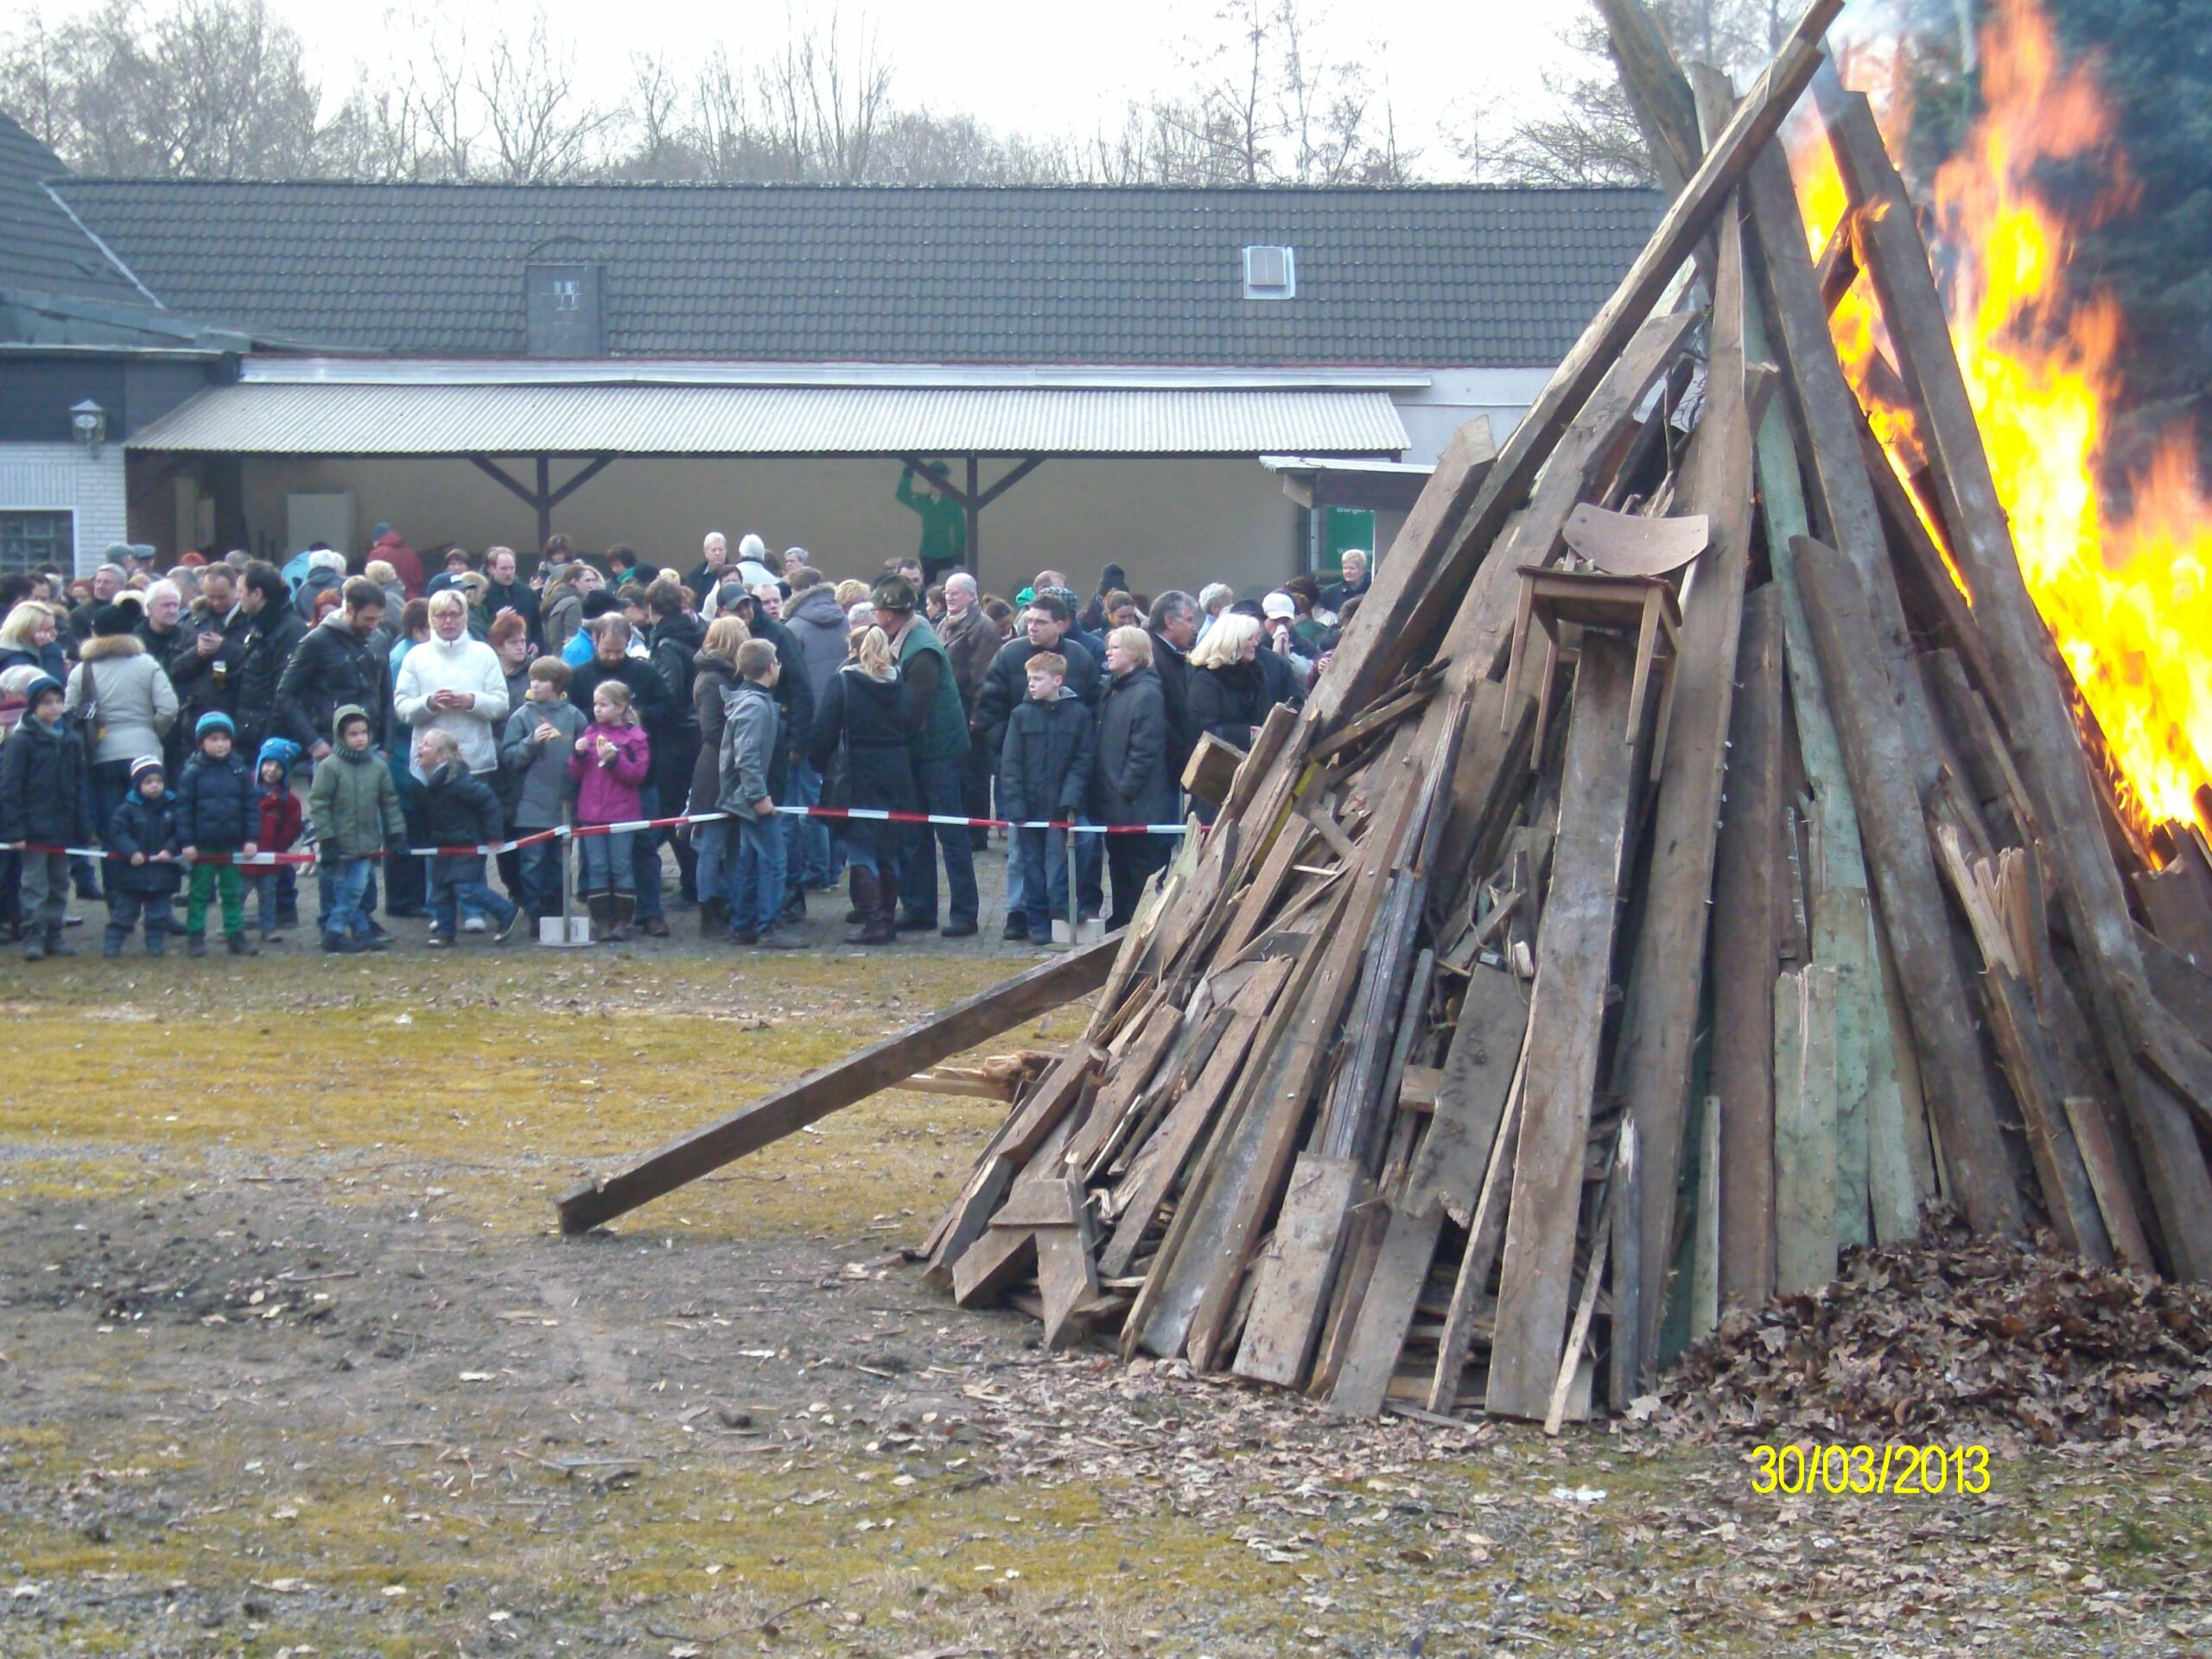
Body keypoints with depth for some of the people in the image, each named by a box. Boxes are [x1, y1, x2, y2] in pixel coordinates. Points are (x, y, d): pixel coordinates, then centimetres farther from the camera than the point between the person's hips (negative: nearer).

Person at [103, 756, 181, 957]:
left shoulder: (172, 807, -1)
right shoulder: (127, 808, -6)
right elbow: (117, 832, -12)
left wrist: (170, 850, -16)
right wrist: (132, 852, -22)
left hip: (163, 871, 1)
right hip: (131, 871, -1)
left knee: (159, 914, 9)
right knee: (124, 911, 5)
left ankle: (155, 944, 19)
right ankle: (112, 944, 9)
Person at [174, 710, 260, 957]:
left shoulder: (240, 771, 2)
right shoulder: (193, 772, -5)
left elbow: (252, 805, 4)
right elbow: (183, 809, -5)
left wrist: (251, 839, -3)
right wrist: (186, 842, -10)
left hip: (232, 846, 2)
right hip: (202, 848, -2)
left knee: (233, 894, 10)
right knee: (199, 894, 6)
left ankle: (236, 937, 16)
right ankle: (195, 938, 12)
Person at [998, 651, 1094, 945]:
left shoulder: (1078, 714, 0)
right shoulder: (1021, 715, 3)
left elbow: (1083, 763, 0)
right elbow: (1010, 765, 2)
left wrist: (1070, 800, -12)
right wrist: (1015, 807, -7)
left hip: (1060, 808, -2)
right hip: (1029, 806, 2)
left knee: (1058, 865, -5)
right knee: (1032, 866, 7)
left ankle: (1060, 918, 1)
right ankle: (1037, 923, 13)